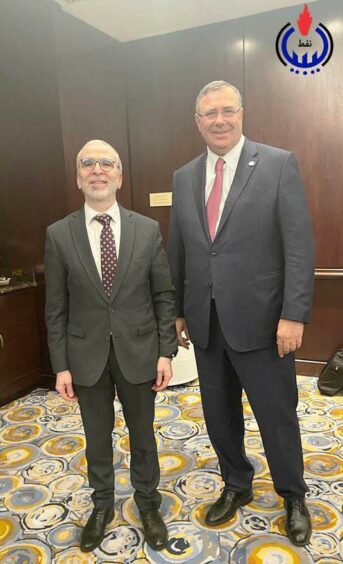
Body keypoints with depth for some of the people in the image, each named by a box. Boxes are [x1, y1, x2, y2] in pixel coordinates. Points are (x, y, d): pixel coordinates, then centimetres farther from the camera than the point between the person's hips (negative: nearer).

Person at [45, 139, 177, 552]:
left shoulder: (148, 229, -4)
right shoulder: (59, 234, -4)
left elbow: (164, 295, -1)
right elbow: (56, 308, -2)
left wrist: (166, 352, -5)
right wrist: (61, 365, -3)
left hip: (139, 352, 0)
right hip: (87, 355, 1)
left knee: (143, 435, 17)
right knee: (97, 439, 18)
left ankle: (147, 503, 42)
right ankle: (102, 505, 43)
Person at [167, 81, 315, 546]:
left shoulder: (278, 164, -5)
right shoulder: (184, 177, 9)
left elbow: (300, 245, -9)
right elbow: (177, 251, 11)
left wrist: (294, 315, -14)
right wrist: (178, 312, 11)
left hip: (260, 320, -4)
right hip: (206, 323, 4)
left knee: (277, 415, 11)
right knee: (219, 414, 17)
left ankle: (293, 496, 37)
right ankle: (236, 486, 42)